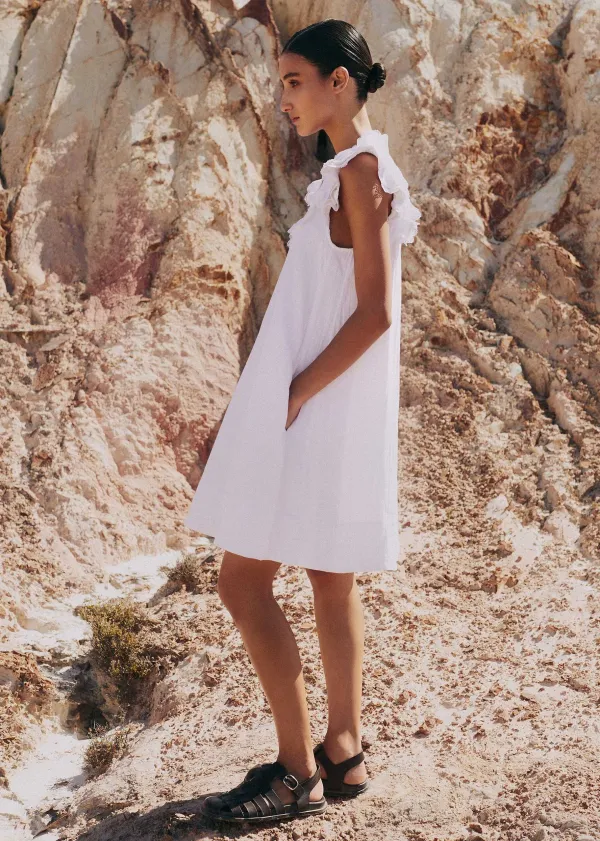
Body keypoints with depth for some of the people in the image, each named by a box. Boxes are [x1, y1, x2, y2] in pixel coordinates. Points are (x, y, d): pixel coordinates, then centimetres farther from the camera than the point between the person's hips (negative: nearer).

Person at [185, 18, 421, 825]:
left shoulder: (360, 169, -13)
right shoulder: (360, 169, 15)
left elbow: (375, 312, -20)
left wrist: (295, 395, -17)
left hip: (320, 406, -10)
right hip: (329, 403, 10)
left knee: (243, 580, -4)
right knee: (332, 579, 13)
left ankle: (299, 772, 4)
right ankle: (343, 753, 23)